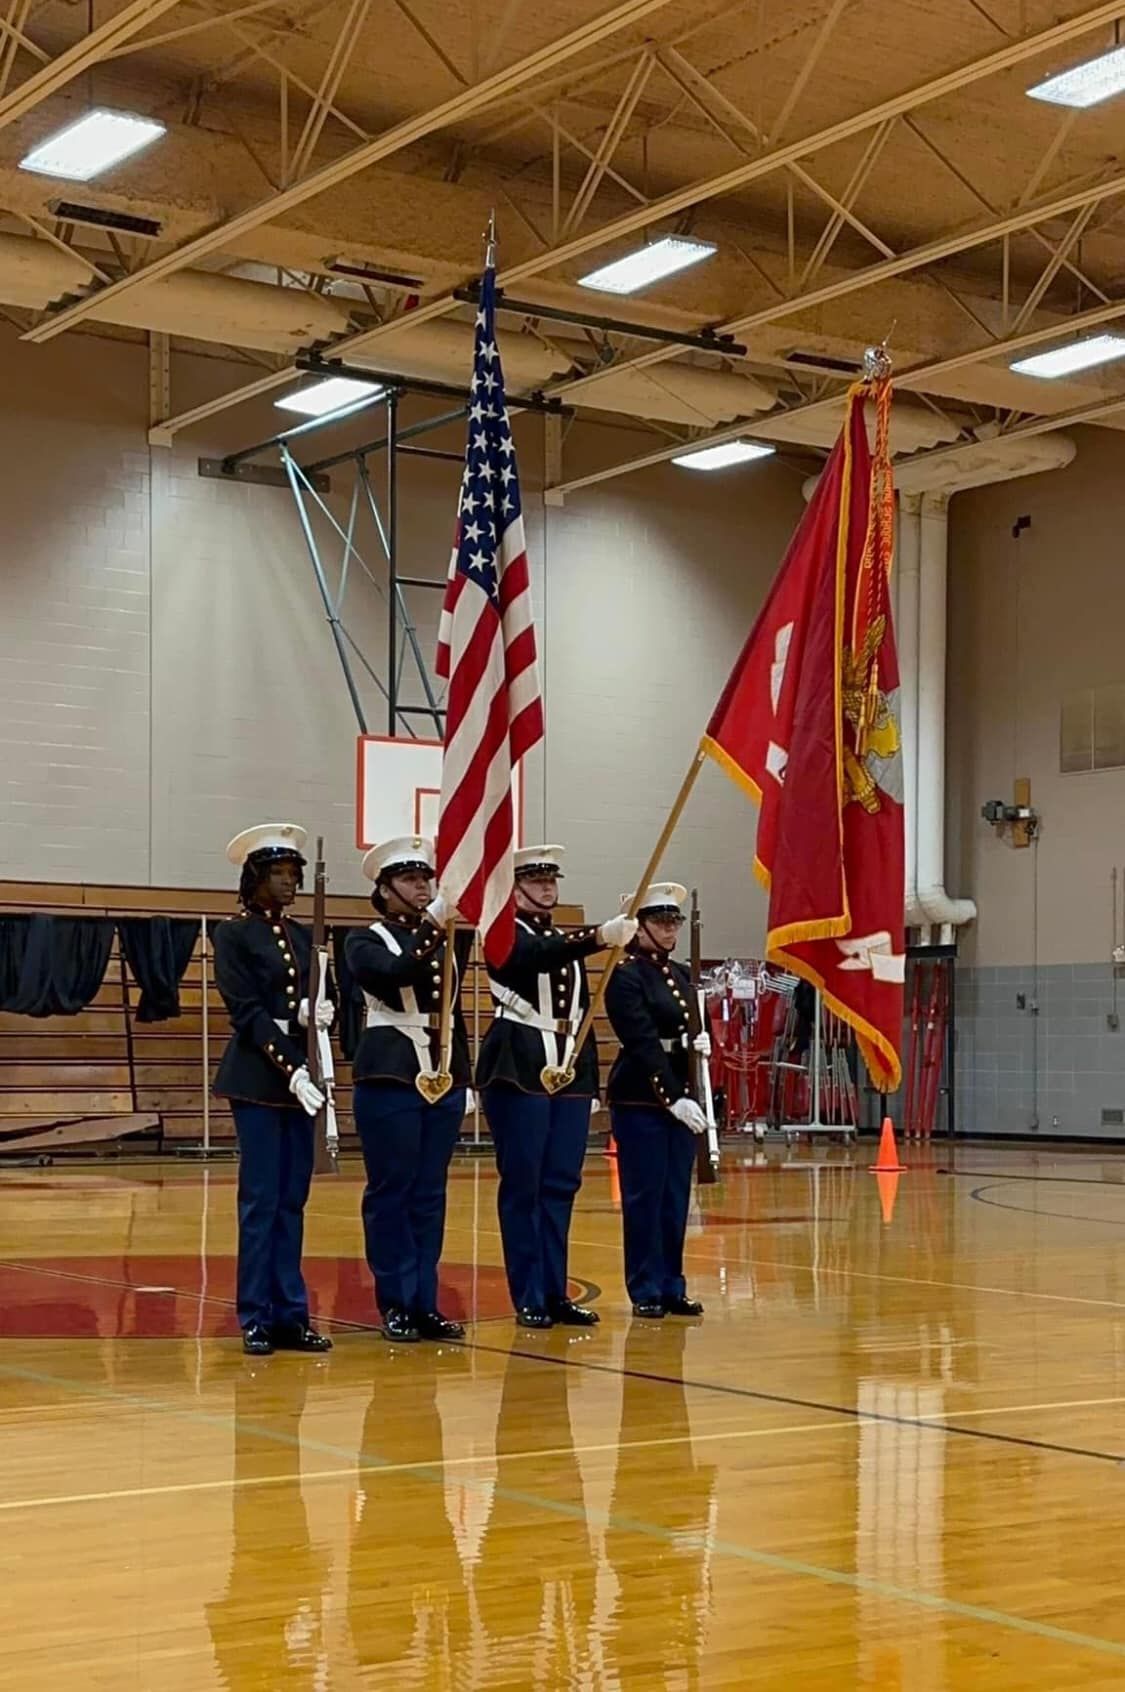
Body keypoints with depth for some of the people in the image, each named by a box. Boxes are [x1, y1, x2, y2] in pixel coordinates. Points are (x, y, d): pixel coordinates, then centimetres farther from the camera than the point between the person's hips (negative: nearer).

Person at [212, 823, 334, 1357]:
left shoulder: (302, 935, 15)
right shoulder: (234, 934, -4)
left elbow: (318, 1000, 14)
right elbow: (246, 1011, -12)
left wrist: (317, 1014, -11)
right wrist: (290, 1068, -20)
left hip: (300, 1074, 6)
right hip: (258, 1078, -6)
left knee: (293, 1199, 7)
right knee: (261, 1198, -4)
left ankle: (291, 1316, 10)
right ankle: (256, 1318, 2)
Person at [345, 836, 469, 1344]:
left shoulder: (449, 937, 14)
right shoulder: (366, 941, -2)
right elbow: (394, 973, -20)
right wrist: (430, 927, -31)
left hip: (445, 1076, 5)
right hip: (389, 1077, -5)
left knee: (430, 1194, 7)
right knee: (391, 1191, -1)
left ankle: (425, 1303, 11)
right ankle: (396, 1303, 5)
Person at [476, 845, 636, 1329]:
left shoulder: (567, 939, 18)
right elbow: (539, 956, -26)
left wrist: (589, 1075, 16)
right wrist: (600, 937, -40)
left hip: (571, 1070, 7)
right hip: (519, 1068, -7)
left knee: (562, 1183, 6)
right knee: (523, 1184, -3)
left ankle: (555, 1292, 11)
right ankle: (529, 1298, 1)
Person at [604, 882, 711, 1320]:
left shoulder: (680, 975, 14)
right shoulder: (626, 976, -10)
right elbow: (644, 1043, -17)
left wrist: (703, 1043, -4)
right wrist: (672, 1099, -22)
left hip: (681, 1097, 7)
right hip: (640, 1099, -7)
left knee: (676, 1196, 8)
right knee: (645, 1196, -1)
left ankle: (672, 1287, 15)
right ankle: (646, 1291, 5)